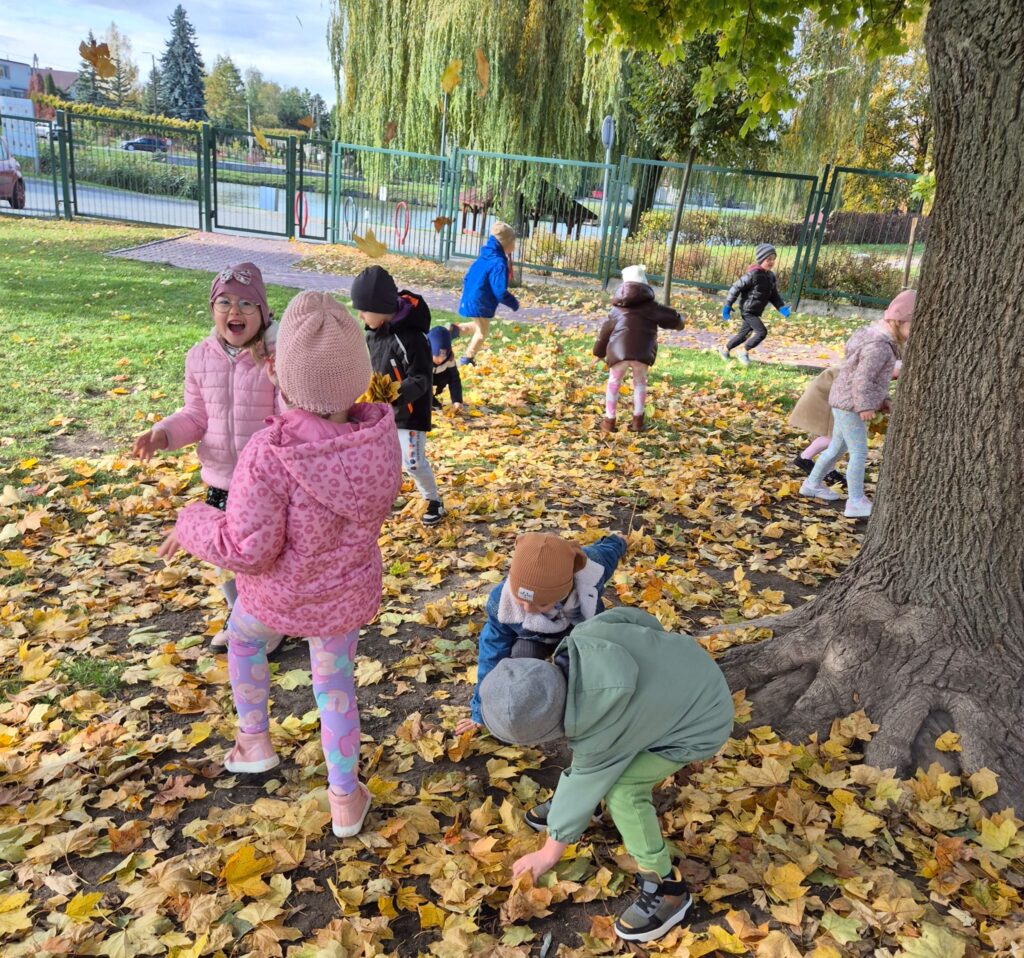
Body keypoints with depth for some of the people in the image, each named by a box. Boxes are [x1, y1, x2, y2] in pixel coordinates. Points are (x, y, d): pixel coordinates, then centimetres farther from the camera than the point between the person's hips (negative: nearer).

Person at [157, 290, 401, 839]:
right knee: (334, 681, 26)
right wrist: (298, 400, -1)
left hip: (281, 595, -3)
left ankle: (254, 739, 44)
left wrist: (192, 525, -10)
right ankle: (345, 799, 38)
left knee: (243, 635, 34)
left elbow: (247, 550, -28)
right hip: (347, 594, 3)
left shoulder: (270, 455, -35)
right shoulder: (379, 434, -20)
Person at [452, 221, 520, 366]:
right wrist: (514, 303, -9)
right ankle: (467, 359, 16)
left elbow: (468, 277, 16)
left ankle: (456, 329, 10)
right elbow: (500, 292, -24)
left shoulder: (483, 257, 7)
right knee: (482, 332, 10)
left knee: (479, 327, 28)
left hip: (469, 299, 9)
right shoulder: (499, 264, -21)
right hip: (481, 305, -9)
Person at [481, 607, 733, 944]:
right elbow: (638, 619, -7)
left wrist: (548, 854, 1)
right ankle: (568, 799, 35)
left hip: (703, 721, -8)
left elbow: (585, 789, -16)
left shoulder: (599, 735, -32)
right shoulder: (584, 636, -23)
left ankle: (667, 889, 0)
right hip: (685, 662, 8)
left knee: (621, 790, -17)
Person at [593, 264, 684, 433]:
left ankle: (609, 420, 19)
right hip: (642, 353, -1)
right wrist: (679, 322, 43)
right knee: (640, 383, 24)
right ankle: (637, 420, 24)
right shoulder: (650, 306, 14)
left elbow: (605, 331, 29)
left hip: (618, 352, 1)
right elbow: (674, 318, 18)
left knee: (614, 383, 21)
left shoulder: (617, 309, 21)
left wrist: (600, 352, 43)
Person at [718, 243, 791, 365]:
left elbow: (774, 295, 13)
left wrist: (781, 307, -3)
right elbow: (736, 287, -13)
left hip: (756, 312, 8)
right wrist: (727, 305, -11)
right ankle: (745, 352, -2)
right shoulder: (753, 274, -18)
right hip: (748, 310, -8)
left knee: (744, 334, 16)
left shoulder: (771, 276, 8)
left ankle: (725, 349, 33)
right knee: (762, 332, -16)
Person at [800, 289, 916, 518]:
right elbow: (862, 378, -26)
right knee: (859, 453, -6)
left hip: (847, 404, 10)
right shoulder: (878, 346, -21)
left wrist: (883, 399, 18)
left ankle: (812, 484, 31)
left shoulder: (881, 340, 11)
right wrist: (866, 406, -27)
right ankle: (856, 503, -2)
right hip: (849, 404, -10)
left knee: (837, 448, 19)